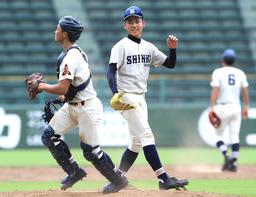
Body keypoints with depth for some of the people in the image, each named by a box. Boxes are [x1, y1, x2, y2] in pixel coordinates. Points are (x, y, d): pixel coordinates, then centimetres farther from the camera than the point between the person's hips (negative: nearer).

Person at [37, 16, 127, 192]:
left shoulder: (70, 57, -22)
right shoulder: (78, 52, 9)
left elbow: (62, 89, -26)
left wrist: (43, 86, -12)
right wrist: (67, 94, 13)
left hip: (87, 108, -10)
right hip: (72, 106, 10)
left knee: (90, 151, -3)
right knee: (49, 135, 3)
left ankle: (118, 180, 13)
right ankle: (74, 171, 10)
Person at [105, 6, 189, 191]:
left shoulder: (148, 47, 13)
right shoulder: (121, 46, -6)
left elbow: (170, 64, 16)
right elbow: (111, 70, -17)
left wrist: (172, 49, -4)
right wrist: (116, 92, -33)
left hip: (141, 98, 8)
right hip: (127, 97, -8)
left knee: (138, 141, 9)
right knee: (146, 134, -15)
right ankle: (164, 179, -20)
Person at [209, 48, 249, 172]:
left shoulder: (218, 72, -5)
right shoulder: (240, 73, 6)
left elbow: (215, 90, -13)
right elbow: (245, 91, 7)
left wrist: (212, 107, -15)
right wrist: (246, 107, 16)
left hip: (222, 107, -3)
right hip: (236, 107, 3)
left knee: (219, 134, 6)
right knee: (235, 136, 5)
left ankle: (226, 156, -16)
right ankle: (234, 162, -1)